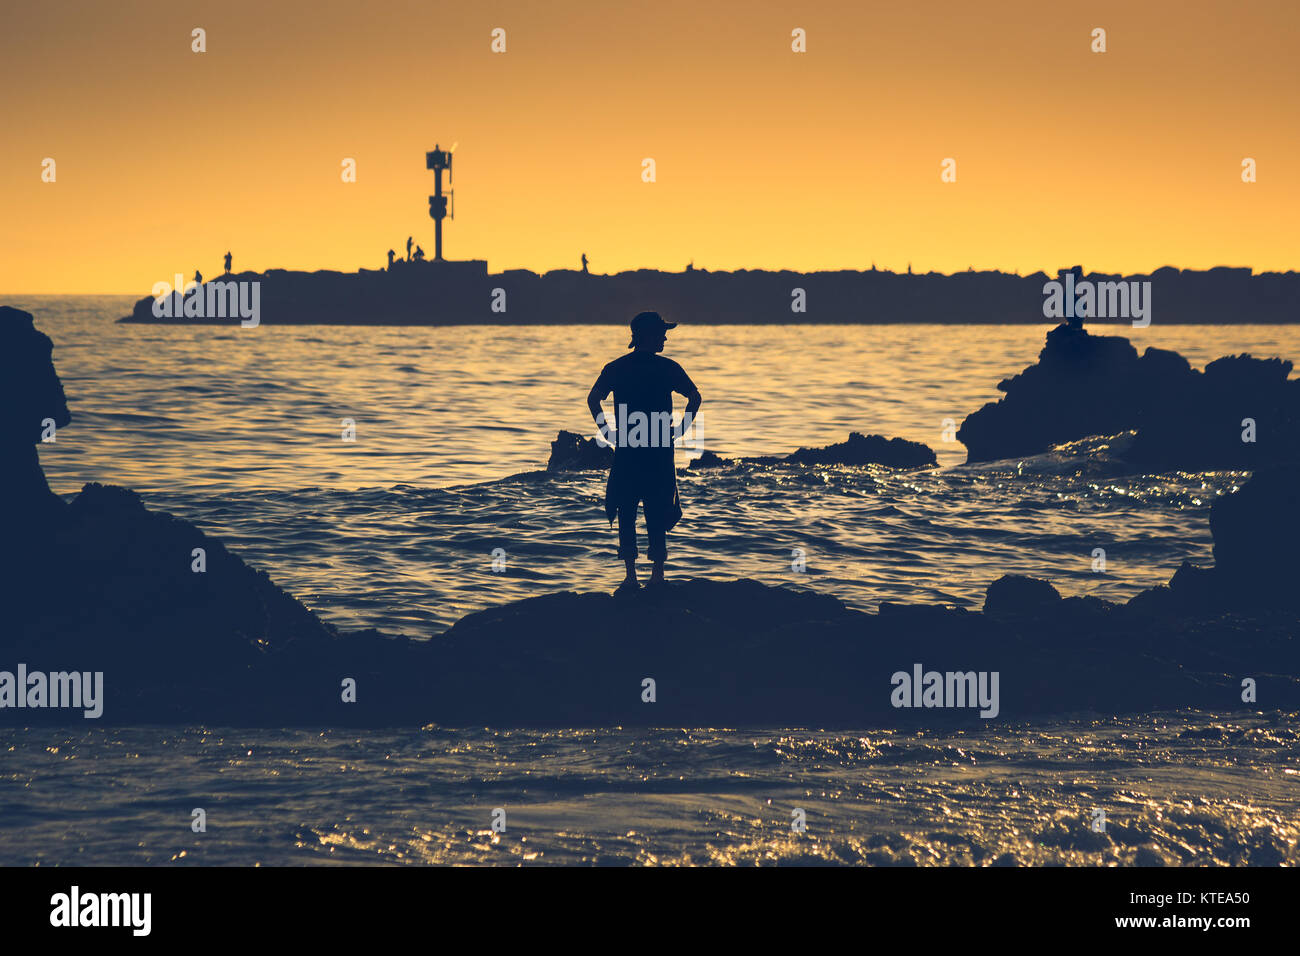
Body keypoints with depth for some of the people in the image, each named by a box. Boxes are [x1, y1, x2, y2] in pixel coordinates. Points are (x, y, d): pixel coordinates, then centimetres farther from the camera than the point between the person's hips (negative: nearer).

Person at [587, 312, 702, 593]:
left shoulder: (615, 368, 2)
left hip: (625, 452, 1)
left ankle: (631, 576, 1)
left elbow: (593, 398, -6)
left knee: (626, 516, 7)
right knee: (657, 515, 9)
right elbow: (695, 397, -6)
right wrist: (680, 430, 1)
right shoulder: (668, 368, -2)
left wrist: (607, 432, 1)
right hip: (660, 452, -1)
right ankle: (657, 574, 10)